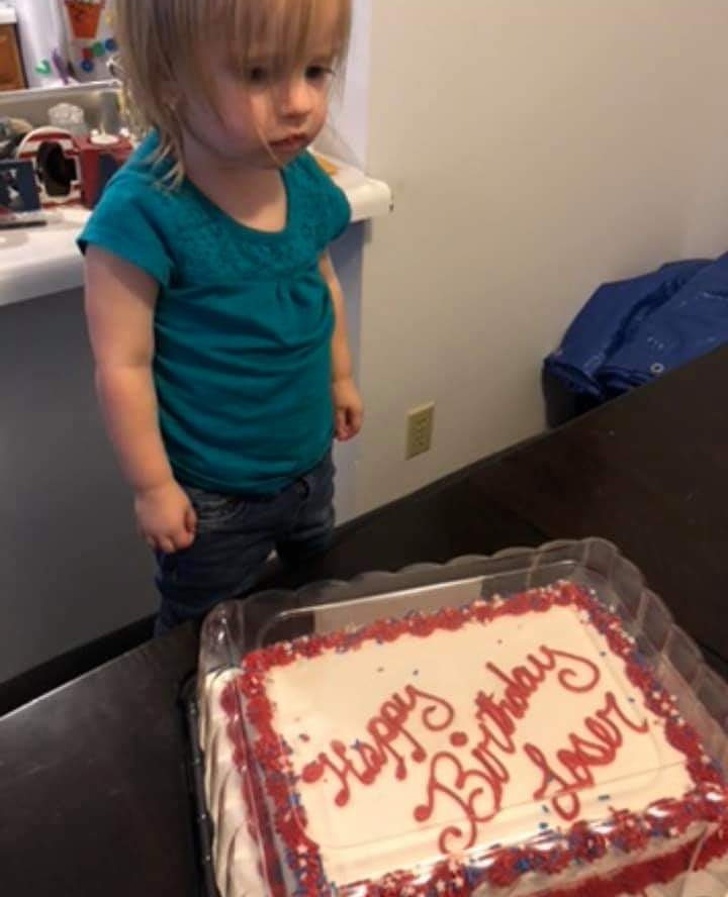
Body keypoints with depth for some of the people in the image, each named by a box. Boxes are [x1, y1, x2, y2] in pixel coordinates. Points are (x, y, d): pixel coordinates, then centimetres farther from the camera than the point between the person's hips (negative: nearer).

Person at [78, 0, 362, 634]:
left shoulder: (307, 180, -8)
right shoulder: (145, 212, -28)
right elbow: (123, 366, -22)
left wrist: (341, 377, 18)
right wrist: (153, 486, -15)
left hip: (310, 464, 7)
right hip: (213, 498, -6)